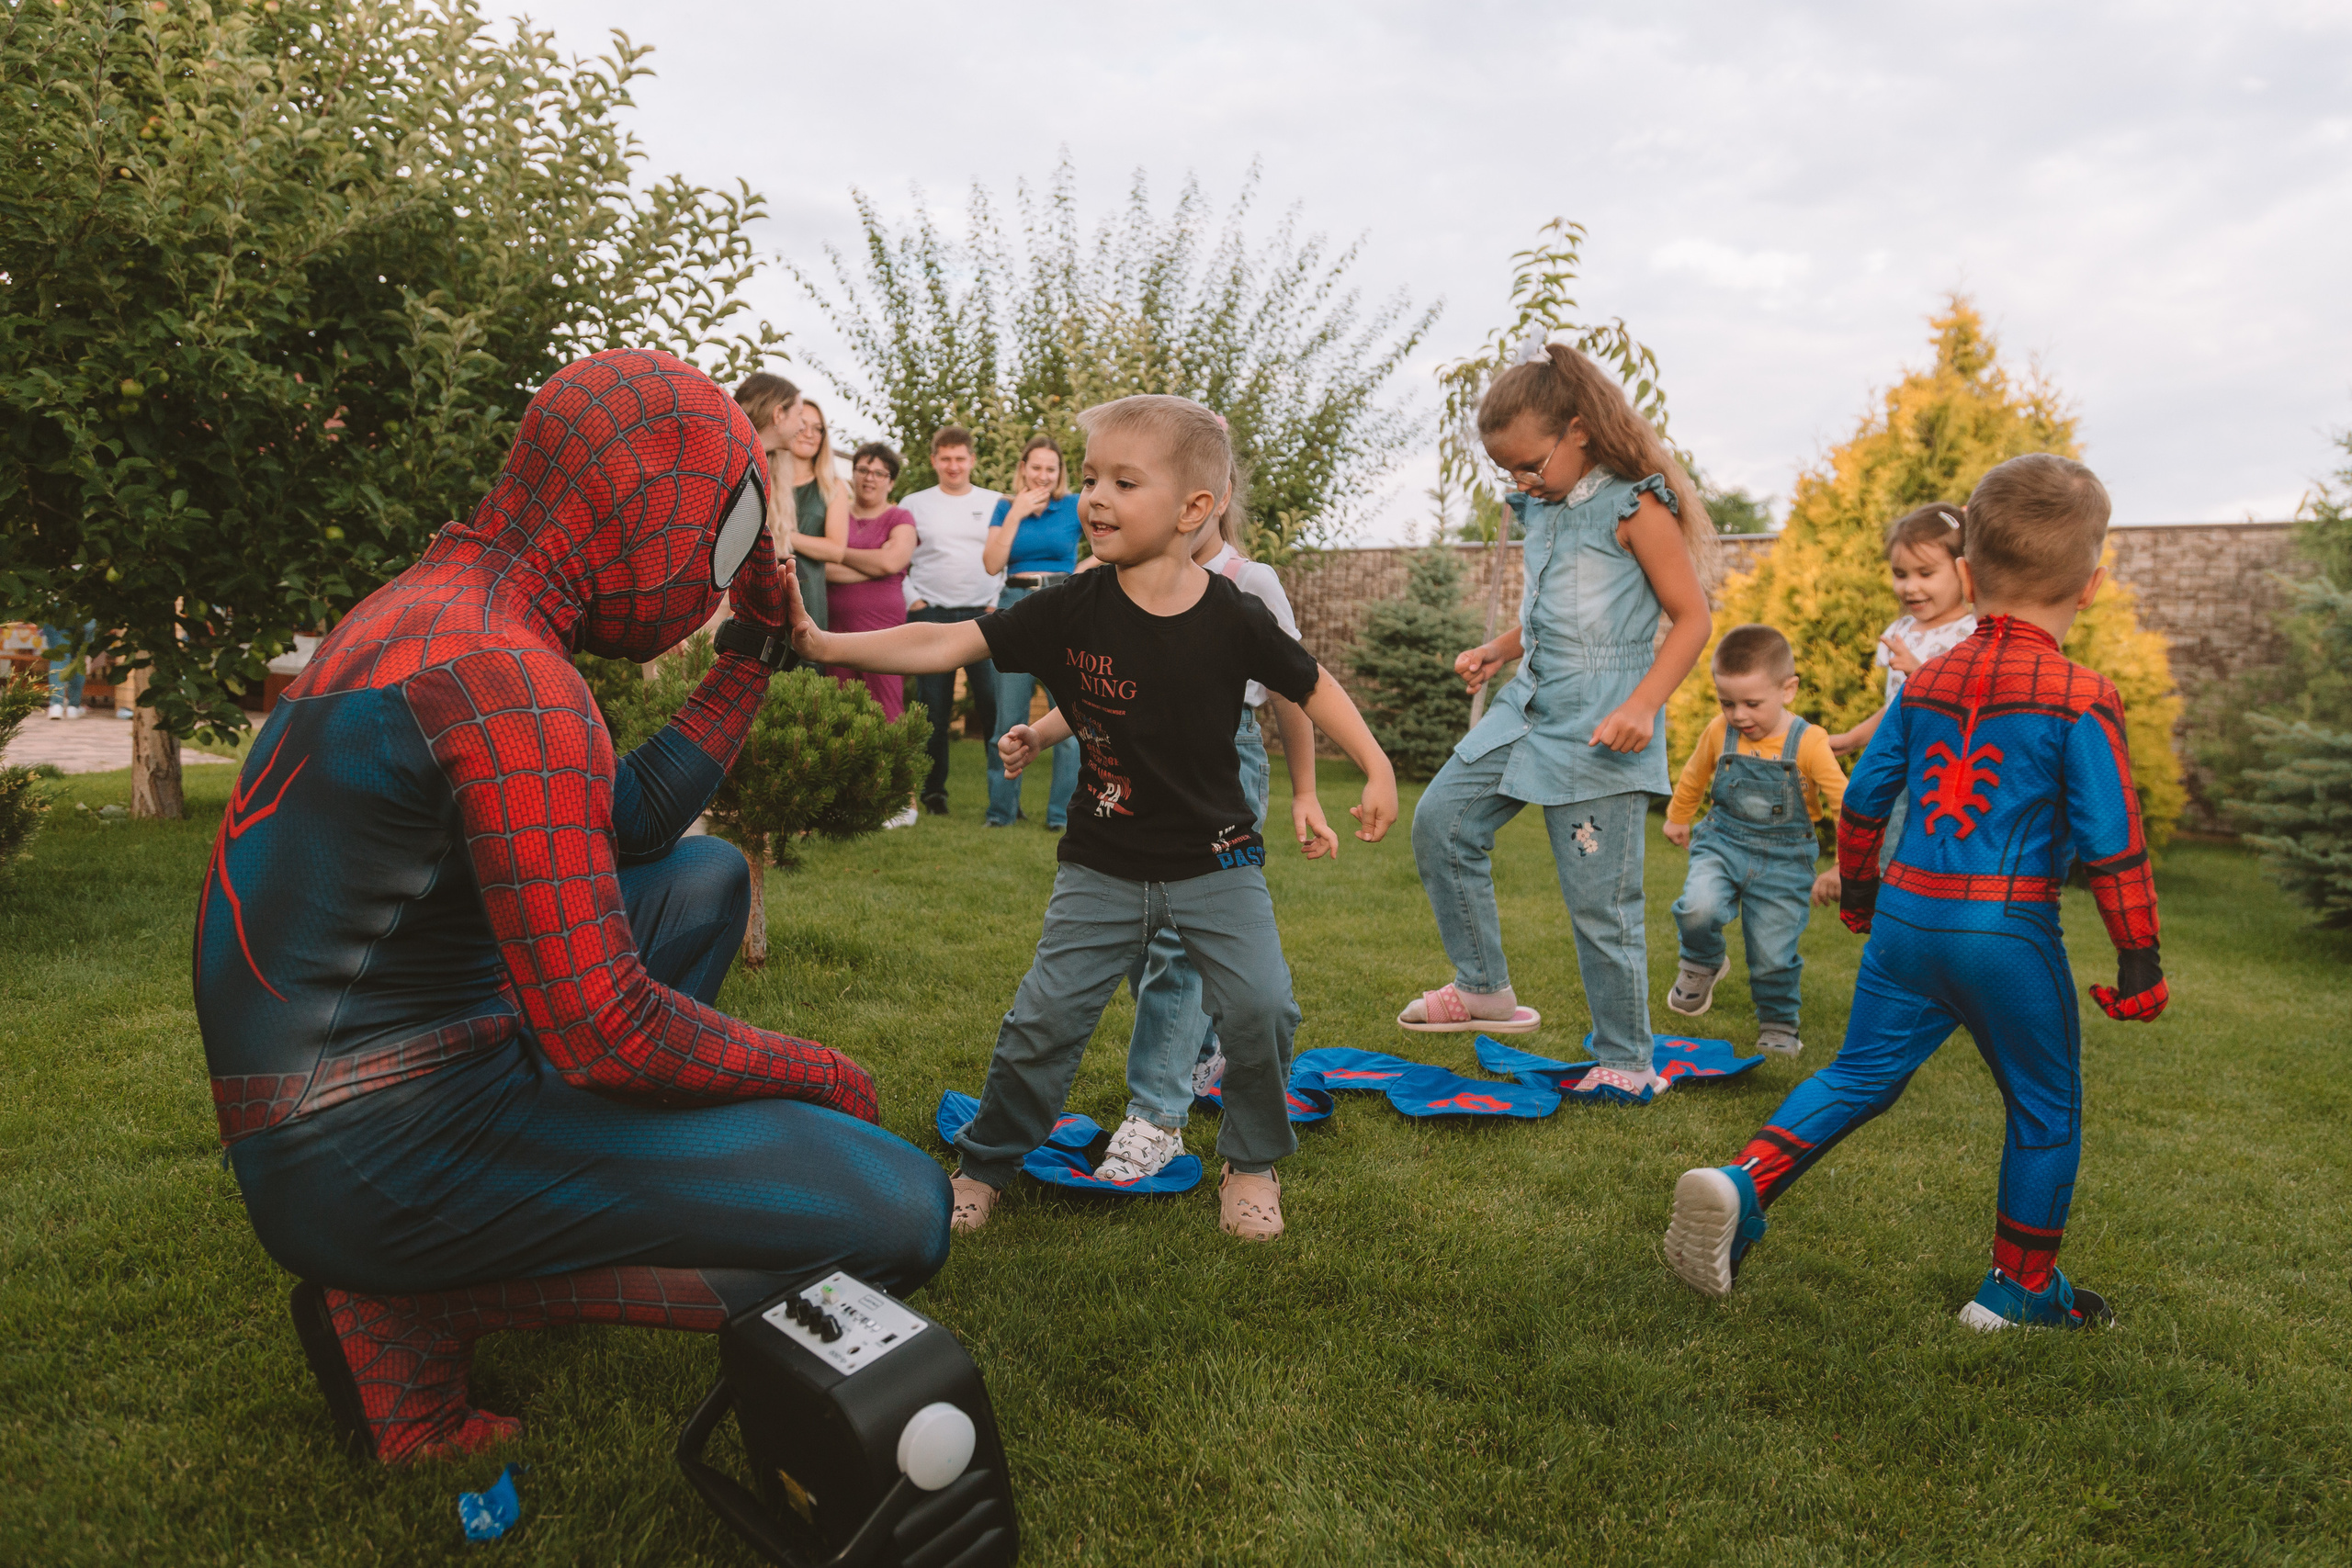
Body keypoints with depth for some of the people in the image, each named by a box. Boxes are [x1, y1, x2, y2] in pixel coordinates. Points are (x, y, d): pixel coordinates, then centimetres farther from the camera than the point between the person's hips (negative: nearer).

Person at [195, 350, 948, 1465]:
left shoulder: (433, 607, 10)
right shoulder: (507, 677, -23)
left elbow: (635, 819, 17)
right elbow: (604, 1032, -24)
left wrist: (752, 654, 18)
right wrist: (810, 1071, -7)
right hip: (376, 1150, -10)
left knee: (706, 873, 25)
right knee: (897, 1214, -18)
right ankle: (413, 1307, -5)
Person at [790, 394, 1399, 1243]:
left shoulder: (1232, 617, -11)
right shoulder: (1070, 610, -11)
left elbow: (1311, 685, 5)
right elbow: (947, 643, -14)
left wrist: (1377, 770, 5)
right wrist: (827, 644, -23)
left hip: (1215, 862, 0)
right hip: (1102, 866, 1)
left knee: (1259, 1008, -9)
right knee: (1044, 1016, 0)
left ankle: (1251, 1162, 19)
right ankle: (983, 1164, 24)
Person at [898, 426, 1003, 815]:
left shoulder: (996, 503, 10)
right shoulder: (914, 504, 10)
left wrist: (1000, 601, 2)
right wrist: (912, 601, 1)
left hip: (984, 616, 0)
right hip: (932, 617, 1)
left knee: (995, 705, -7)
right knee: (934, 710, 2)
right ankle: (933, 791, 11)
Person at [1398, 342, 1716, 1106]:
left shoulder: (1634, 508, -10)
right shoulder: (1542, 510, 12)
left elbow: (1691, 617, -11)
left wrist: (1642, 704, -23)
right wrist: (1499, 650, 7)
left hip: (1599, 727, -8)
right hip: (1530, 706, 8)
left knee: (1601, 901, -3)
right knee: (1440, 822, 3)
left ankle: (1627, 1063, 13)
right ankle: (1484, 989, 17)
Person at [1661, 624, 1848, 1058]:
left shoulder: (1808, 743, -13)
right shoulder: (1719, 732, -4)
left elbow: (1845, 805, -11)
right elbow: (1693, 777, 17)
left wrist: (1842, 867, -16)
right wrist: (1677, 818, 31)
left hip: (1783, 861, -2)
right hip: (1721, 843, 2)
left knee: (1773, 955, 1)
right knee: (1698, 908, -26)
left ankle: (1778, 1027, 30)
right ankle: (1703, 964, 7)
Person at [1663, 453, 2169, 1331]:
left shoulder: (1924, 684, 7)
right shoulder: (2082, 701, -8)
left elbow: (1861, 800, 13)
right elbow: (2112, 845, -9)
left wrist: (1857, 891, 28)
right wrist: (2139, 960, 0)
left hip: (1907, 918, 4)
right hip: (2009, 931, -4)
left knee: (1859, 1073, 13)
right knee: (2044, 1111, 14)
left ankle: (1743, 1183, -7)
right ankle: (2021, 1289, 25)